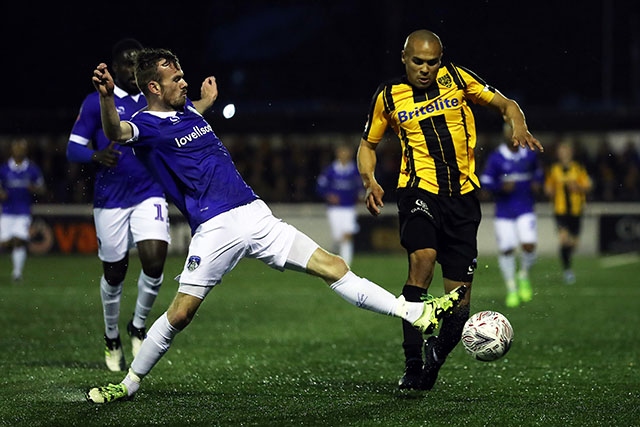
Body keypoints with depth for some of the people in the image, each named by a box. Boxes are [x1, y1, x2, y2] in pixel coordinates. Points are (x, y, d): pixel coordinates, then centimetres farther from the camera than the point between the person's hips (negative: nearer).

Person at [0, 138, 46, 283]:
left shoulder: (33, 170, 2)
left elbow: (42, 190, 8)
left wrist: (33, 188, -13)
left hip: (24, 212, -1)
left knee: (19, 241, -13)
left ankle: (17, 272, -5)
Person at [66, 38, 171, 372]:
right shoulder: (96, 103, -2)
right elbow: (73, 148, -5)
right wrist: (96, 156, -26)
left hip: (149, 196, 2)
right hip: (110, 200, -2)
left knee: (155, 261, -17)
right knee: (114, 273, 7)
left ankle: (138, 326, 9)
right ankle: (111, 338, 31)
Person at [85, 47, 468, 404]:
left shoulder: (188, 110, 17)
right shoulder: (146, 126, -7)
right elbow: (117, 132, -32)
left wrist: (205, 102, 47)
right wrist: (106, 96, -49)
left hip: (256, 216, 6)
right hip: (214, 228, -6)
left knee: (332, 266, 0)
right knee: (180, 313, -9)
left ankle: (415, 313, -1)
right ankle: (129, 383, 10)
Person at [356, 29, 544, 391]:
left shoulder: (456, 78, 4)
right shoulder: (388, 97, 3)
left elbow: (505, 105, 10)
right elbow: (368, 144, 16)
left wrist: (519, 128, -12)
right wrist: (370, 181, -3)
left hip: (463, 195, 2)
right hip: (420, 190, -2)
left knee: (459, 302, 2)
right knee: (422, 257, -32)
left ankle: (434, 362, 29)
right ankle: (413, 364, -27)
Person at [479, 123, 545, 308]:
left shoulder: (530, 155, 4)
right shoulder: (496, 158, -5)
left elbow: (539, 173, 20)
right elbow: (485, 182, -5)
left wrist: (537, 184, 0)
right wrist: (502, 186, -22)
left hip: (525, 210, 1)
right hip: (504, 211, -1)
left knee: (529, 245, -15)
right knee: (506, 250, 0)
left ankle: (524, 275, 14)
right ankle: (511, 288, 16)